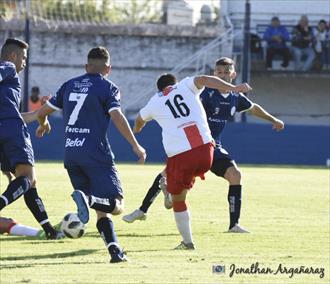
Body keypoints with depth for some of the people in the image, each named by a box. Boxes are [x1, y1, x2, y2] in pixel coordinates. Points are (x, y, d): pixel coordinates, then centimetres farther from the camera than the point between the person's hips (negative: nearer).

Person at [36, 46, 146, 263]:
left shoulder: (70, 85, 16)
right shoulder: (107, 87, 1)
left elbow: (43, 111, 21)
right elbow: (117, 116, -14)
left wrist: (43, 124, 43)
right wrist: (135, 146, -11)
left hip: (71, 155, 6)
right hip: (96, 154, -6)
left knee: (102, 210, 12)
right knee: (117, 206, -9)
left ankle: (115, 249, -5)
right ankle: (88, 199, -36)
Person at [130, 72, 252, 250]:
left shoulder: (154, 103, 19)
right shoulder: (186, 85, 16)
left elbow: (140, 120, 41)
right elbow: (204, 80, -5)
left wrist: (136, 130, 65)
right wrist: (233, 88, -12)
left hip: (179, 155, 0)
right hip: (205, 149, 0)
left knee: (178, 199, 15)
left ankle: (187, 242, 16)